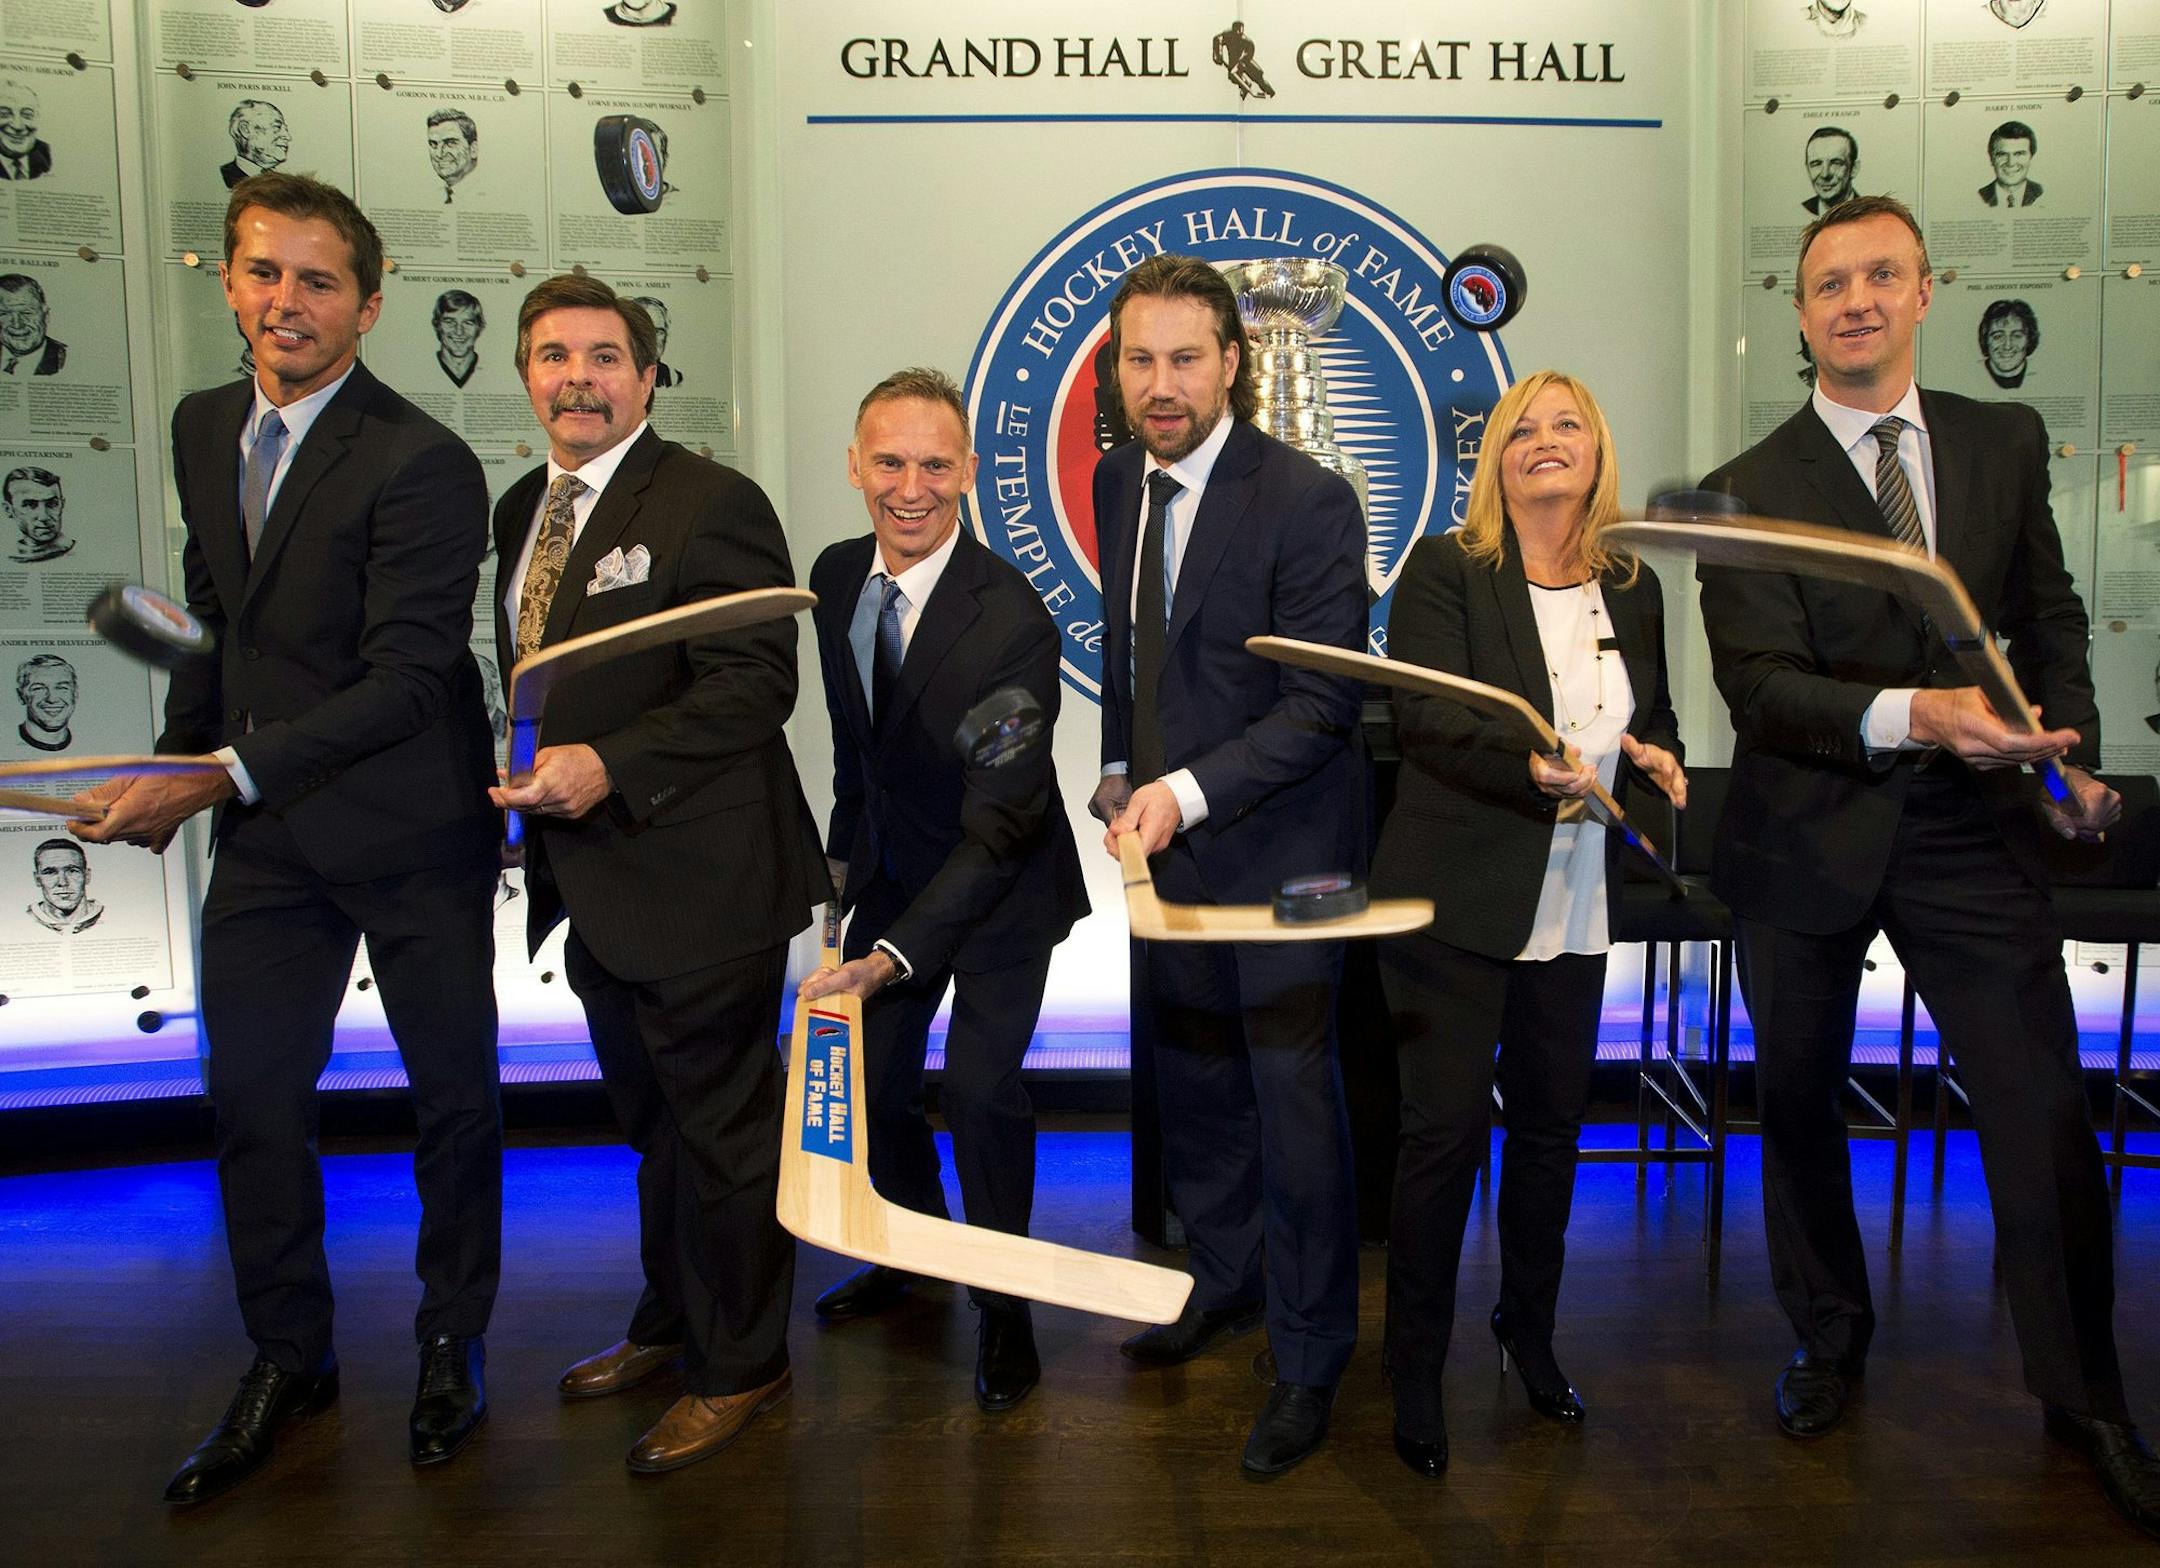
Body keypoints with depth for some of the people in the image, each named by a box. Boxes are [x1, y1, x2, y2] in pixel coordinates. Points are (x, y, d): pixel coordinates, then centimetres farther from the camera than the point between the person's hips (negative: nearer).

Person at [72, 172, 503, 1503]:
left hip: (408, 834, -6)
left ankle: (452, 1345, 31)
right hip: (265, 837, 6)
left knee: (454, 1096, 10)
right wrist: (180, 753, 14)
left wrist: (225, 775, -27)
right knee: (252, 1099, 10)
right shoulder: (205, 428, 6)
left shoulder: (422, 466, -18)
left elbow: (411, 679, -24)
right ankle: (288, 1359, 31)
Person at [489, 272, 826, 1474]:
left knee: (722, 1124, 6)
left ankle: (742, 1367, 25)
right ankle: (670, 1323, 43)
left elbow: (756, 685, -20)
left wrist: (611, 767, -26)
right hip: (593, 879, 9)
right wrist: (540, 770, 6)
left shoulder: (709, 503, -13)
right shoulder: (524, 509, 13)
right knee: (652, 1117, 23)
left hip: (697, 879, -8)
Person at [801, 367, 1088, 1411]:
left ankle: (1003, 1300, 13)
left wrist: (896, 954, -32)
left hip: (1000, 886, -6)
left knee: (980, 1089, -12)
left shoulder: (1014, 622, -27)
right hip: (893, 872, 6)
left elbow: (1000, 822, -28)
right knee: (870, 1074, 9)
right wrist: (846, 845, 12)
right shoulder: (836, 576, -6)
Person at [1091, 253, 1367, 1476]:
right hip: (1169, 839, 7)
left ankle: (1312, 1361, 21)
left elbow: (1324, 701, -19)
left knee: (1296, 1101, 3)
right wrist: (1123, 774, 7)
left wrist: (1188, 791, -26)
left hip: (1281, 846, -6)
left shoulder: (1309, 500, -16)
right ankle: (1226, 1281, 41)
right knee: (1196, 1084, 18)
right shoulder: (1118, 483, 6)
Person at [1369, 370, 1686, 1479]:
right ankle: (1415, 1372, 17)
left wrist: (1659, 761, -2)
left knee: (1552, 1124, 14)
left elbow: (1656, 721, 22)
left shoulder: (1633, 588, 11)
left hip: (1576, 911, 5)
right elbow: (1424, 714, -17)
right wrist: (1535, 766, -33)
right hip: (1455, 901, -5)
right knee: (1445, 1129, 0)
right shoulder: (1446, 569, -5)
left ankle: (1528, 1330, 37)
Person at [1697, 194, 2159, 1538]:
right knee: (1799, 1110, 13)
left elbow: (2048, 616, 14)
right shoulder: (1753, 489, -6)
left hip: (1972, 828, 2)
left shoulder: (2007, 441, 5)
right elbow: (1758, 683, -15)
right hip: (1809, 838, -1)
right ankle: (1831, 1342, 36)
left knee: (2049, 1118, 0)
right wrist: (1913, 713, -30)